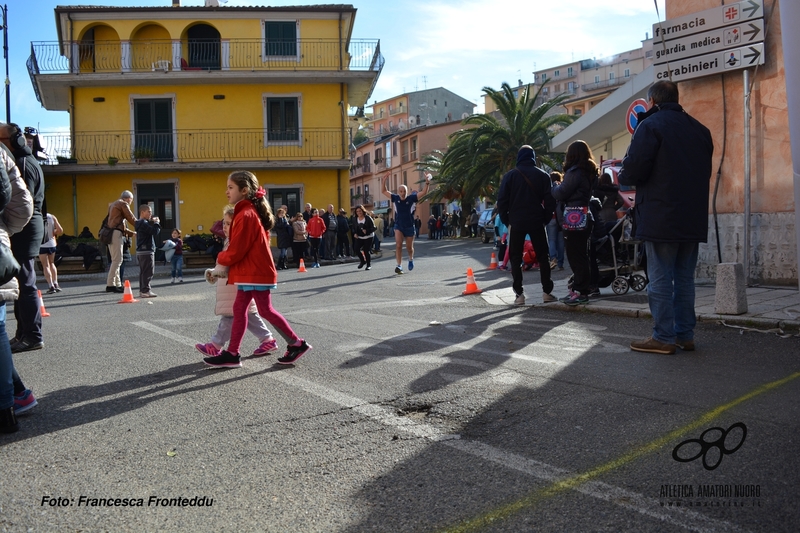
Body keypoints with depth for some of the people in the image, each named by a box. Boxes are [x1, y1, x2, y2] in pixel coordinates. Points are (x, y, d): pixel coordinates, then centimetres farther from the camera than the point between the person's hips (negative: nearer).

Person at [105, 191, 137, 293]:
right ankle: (110, 285, -15)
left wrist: (132, 233, 25)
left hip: (110, 234, 10)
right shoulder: (123, 204, -1)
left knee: (116, 260, 11)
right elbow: (132, 219, -3)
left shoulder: (113, 205, 27)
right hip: (116, 234, -10)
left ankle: (117, 284, 12)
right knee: (117, 260, -11)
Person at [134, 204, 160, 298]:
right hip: (146, 251, -11)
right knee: (148, 272, -9)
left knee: (143, 272, 13)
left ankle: (142, 290, 17)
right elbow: (155, 232, -23)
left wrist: (154, 223, 6)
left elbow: (152, 231, 20)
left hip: (140, 251, 11)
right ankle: (145, 291, -9)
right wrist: (156, 223, -6)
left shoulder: (141, 223, 17)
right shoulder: (143, 223, -15)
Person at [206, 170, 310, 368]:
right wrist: (226, 258, 13)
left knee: (265, 310, -3)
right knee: (239, 309, 9)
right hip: (252, 271, 10)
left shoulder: (245, 215, -19)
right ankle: (232, 354, 13)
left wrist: (220, 258, 0)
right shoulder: (252, 212, 13)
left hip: (255, 273, -10)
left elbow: (236, 251, -18)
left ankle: (297, 344, 6)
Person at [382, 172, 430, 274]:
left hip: (410, 226, 0)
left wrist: (427, 183, -27)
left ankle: (411, 259, 44)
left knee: (409, 247, 12)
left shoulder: (412, 198, -9)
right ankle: (399, 266, -18)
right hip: (398, 226, 0)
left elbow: (424, 193, -13)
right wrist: (384, 181, -11)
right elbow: (385, 191, 4)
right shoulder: (395, 198, -4)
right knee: (398, 245, -18)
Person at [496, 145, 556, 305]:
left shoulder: (510, 175, -1)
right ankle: (547, 291, 5)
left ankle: (519, 294, -1)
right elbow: (549, 200, -1)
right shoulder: (542, 175, 2)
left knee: (515, 258, 6)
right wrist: (546, 218, 9)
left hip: (516, 222, -1)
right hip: (537, 221, 1)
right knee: (543, 256, 10)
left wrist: (506, 220, 6)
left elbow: (502, 200, -3)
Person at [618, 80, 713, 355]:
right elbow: (705, 171, 20)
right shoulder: (700, 129, 14)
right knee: (685, 278, 12)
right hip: (693, 218, 7)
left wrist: (622, 176, 5)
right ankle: (685, 334, 15)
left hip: (660, 218, -7)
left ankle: (664, 337, -1)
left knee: (660, 279, -3)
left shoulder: (650, 125, -8)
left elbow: (634, 170, -16)